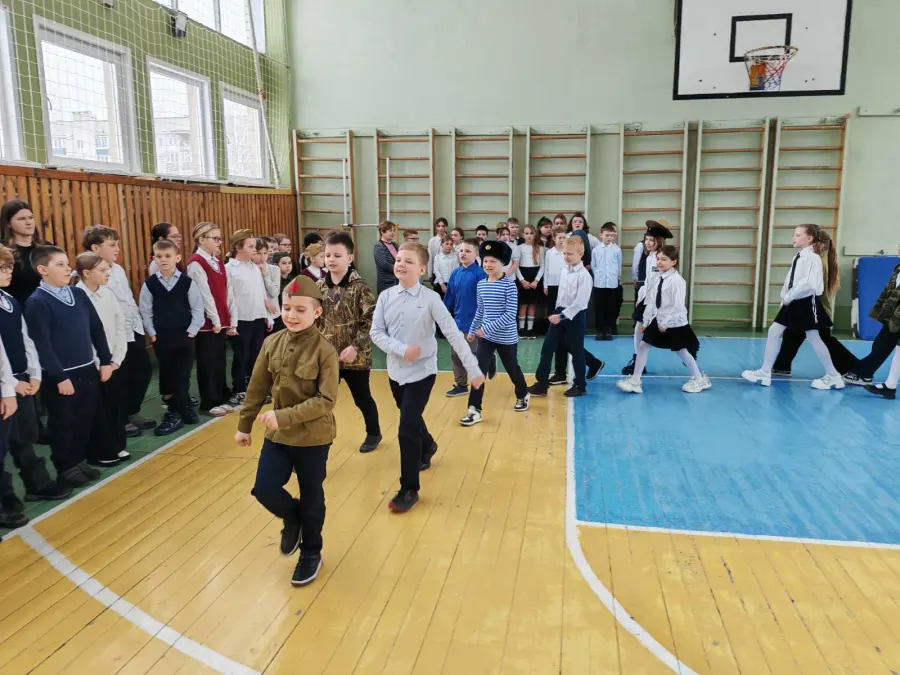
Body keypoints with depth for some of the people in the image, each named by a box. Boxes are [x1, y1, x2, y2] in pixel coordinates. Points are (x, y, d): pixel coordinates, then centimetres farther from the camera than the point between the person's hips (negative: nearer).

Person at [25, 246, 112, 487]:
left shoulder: (79, 294, 6)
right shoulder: (37, 302, -12)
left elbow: (97, 329, 12)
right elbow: (41, 344, -15)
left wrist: (105, 360, 8)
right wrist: (59, 377, -17)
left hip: (88, 370, 6)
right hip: (60, 377, -6)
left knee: (85, 420, 15)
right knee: (63, 425, 6)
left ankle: (79, 460, 32)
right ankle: (66, 467, 21)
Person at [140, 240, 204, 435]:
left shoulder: (187, 282, -5)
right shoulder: (150, 283, -1)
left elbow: (198, 308, -2)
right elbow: (145, 311, 3)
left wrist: (192, 330, -7)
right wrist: (152, 333, -3)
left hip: (184, 336, -2)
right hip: (161, 338, 2)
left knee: (182, 376, -2)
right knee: (168, 377, 7)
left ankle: (174, 415, 6)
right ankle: (185, 409, 20)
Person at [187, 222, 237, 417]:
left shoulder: (218, 262, 12)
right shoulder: (196, 263, -11)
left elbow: (229, 291, 9)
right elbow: (205, 295, -15)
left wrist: (232, 320, 3)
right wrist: (215, 320, -14)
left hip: (221, 321, 7)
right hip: (207, 322, -7)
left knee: (220, 361, 12)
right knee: (208, 363, 1)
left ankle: (220, 399, 22)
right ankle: (209, 404, 10)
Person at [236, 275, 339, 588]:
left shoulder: (325, 351, -18)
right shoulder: (272, 343, -3)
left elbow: (326, 400, -21)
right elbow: (257, 388, 6)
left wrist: (285, 416, -28)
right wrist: (244, 425, 12)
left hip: (313, 437, -4)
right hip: (277, 434, 4)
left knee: (311, 499, 11)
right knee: (264, 489, -3)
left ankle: (311, 553, 36)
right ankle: (292, 518, 32)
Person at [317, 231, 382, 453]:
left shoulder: (360, 287, -13)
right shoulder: (319, 287, 1)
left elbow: (371, 321, -16)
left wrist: (356, 347, -23)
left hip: (355, 357, -3)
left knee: (362, 398, 15)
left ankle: (373, 433, 39)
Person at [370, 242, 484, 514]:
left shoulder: (430, 298, -15)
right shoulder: (386, 297, -5)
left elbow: (453, 334, -15)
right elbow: (376, 332, -3)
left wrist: (473, 369, -16)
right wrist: (402, 349, -20)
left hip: (422, 372, -4)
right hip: (396, 371, 4)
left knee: (407, 429, -10)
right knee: (412, 420, 23)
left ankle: (409, 489, 7)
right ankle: (427, 447, 57)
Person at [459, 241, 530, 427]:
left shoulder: (509, 285, -16)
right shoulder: (481, 285, 1)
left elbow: (511, 314, -21)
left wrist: (488, 328, -25)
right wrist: (472, 330, 19)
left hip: (506, 338, -4)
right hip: (485, 337, 4)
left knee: (512, 369, 16)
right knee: (478, 370, -6)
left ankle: (523, 395, 44)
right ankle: (474, 410, -1)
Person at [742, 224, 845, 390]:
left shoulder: (813, 257, -16)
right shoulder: (798, 257, 12)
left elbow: (810, 284, -26)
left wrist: (789, 296, -19)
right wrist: (785, 296, 2)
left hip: (807, 302, -9)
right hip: (794, 302, 9)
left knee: (813, 338, 0)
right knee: (774, 332, 6)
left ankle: (834, 376, 17)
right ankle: (765, 373, 11)